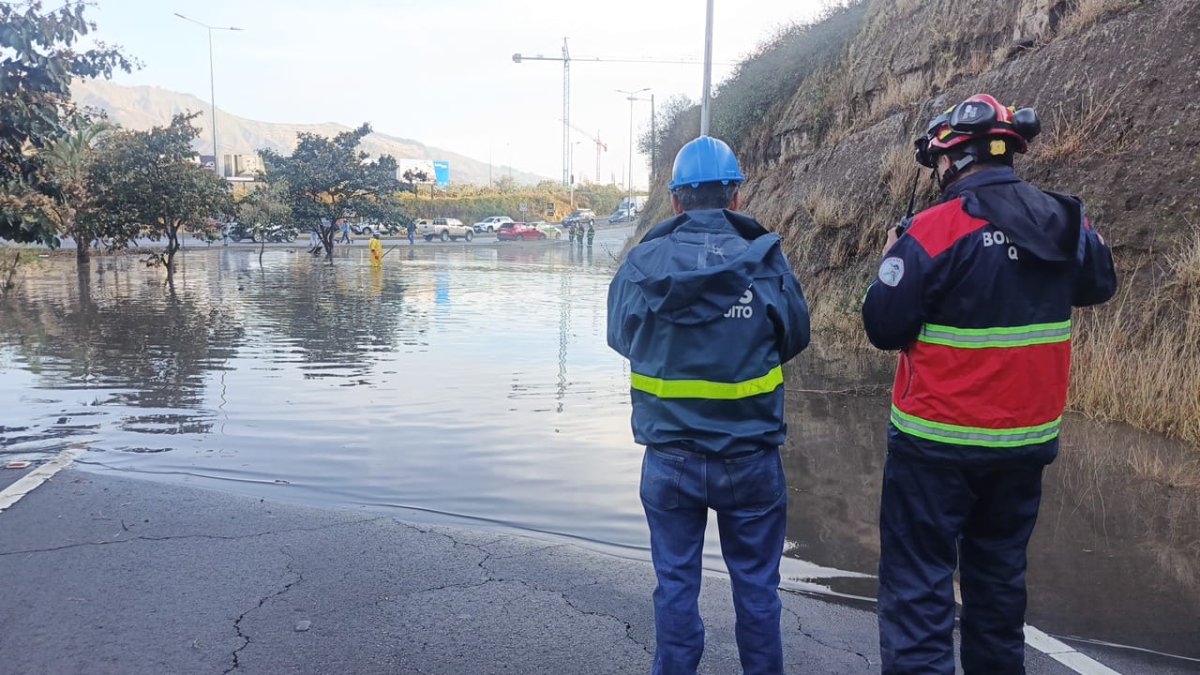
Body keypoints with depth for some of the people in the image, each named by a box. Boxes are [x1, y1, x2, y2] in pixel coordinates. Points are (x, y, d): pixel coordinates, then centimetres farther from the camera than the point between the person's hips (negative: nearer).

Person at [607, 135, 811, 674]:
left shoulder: (642, 263, -8)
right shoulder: (767, 262, -10)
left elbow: (621, 337, 7)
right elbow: (795, 337, 5)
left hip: (670, 460, 0)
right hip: (752, 459, 0)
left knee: (675, 583, 16)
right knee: (756, 584, 17)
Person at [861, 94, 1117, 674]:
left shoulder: (936, 229, -19)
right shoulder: (1068, 223, 0)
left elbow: (884, 328, -15)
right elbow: (1099, 286, 19)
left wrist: (894, 263, 1)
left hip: (939, 443, -6)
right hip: (1029, 441, 6)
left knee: (917, 583, 2)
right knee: (999, 575, 21)